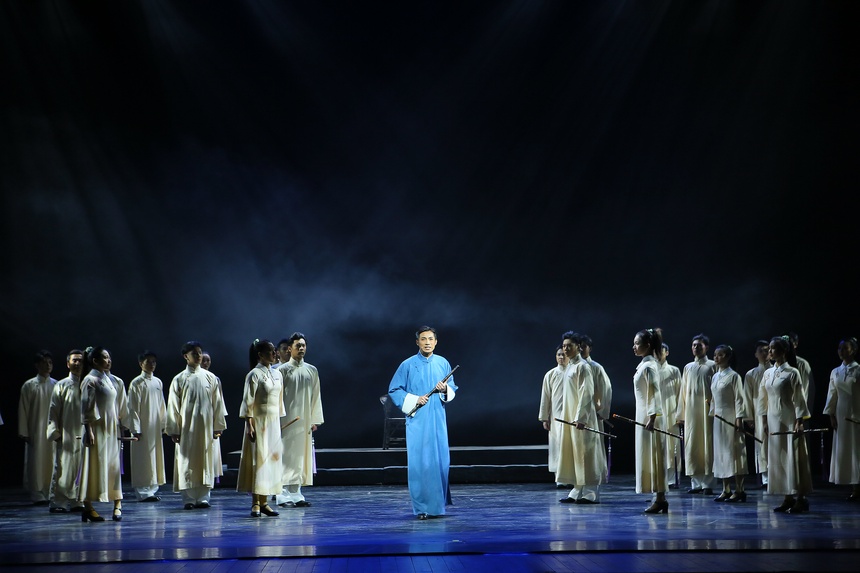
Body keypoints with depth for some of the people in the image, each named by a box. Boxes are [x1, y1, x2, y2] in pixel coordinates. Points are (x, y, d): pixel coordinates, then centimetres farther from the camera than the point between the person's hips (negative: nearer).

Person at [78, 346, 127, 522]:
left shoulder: (109, 379, 14)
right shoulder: (90, 380, -9)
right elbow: (86, 409, -13)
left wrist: (117, 428, 16)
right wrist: (89, 431, -19)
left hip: (111, 430, 7)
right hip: (97, 430, -7)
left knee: (113, 467, 7)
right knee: (94, 466, -3)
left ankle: (117, 505, 9)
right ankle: (88, 507, 2)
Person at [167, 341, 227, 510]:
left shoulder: (210, 377, 5)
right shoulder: (179, 380, 2)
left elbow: (217, 403, 7)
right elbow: (173, 407, 2)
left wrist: (218, 426, 3)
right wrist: (174, 430, -3)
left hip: (206, 427, 1)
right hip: (186, 427, -1)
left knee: (205, 461, 3)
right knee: (187, 462, 0)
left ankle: (203, 497, 8)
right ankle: (188, 499, 6)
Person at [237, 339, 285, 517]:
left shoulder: (277, 374, 11)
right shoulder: (254, 375, -9)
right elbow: (248, 402, -11)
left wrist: (279, 421, 15)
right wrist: (249, 426, -15)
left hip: (274, 422, 7)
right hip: (259, 421, -7)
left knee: (272, 458, 6)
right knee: (258, 459, -5)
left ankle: (264, 502, 11)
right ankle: (255, 503, 0)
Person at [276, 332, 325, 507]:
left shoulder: (312, 371, 9)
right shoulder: (283, 370, -2)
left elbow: (316, 396, 11)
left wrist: (315, 419, 6)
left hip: (304, 421, 4)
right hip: (287, 420, -4)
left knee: (301, 456, 6)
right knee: (287, 456, -5)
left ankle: (296, 494, 13)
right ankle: (284, 496, -3)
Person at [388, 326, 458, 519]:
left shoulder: (443, 363, 8)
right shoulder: (408, 365, 0)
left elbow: (452, 389, 14)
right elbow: (394, 390, 2)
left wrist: (445, 390, -9)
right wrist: (413, 400, -11)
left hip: (437, 419, 2)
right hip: (417, 420, -2)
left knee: (440, 461, 0)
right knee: (418, 462, -6)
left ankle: (437, 504, 14)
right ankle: (421, 508, 0)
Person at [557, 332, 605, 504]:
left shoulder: (582, 367, -11)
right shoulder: (569, 366, 14)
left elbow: (586, 393, -16)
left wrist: (580, 417, -22)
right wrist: (568, 416, 15)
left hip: (581, 417, -9)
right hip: (569, 416, 9)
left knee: (585, 453, -5)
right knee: (572, 452, 8)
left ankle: (591, 493, -2)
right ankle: (578, 491, 12)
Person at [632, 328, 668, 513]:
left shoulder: (649, 366, -14)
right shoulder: (644, 364, 14)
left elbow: (654, 394, -19)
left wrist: (651, 418, -23)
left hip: (650, 417, -9)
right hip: (644, 417, 9)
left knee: (653, 458, -6)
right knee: (648, 458, 10)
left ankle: (660, 498, -3)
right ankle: (659, 498, 12)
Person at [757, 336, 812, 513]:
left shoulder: (792, 372, -7)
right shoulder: (768, 373, 10)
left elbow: (799, 399, -9)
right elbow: (763, 398, 14)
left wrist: (798, 423, -14)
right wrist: (764, 421, 9)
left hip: (789, 419, -6)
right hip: (773, 420, 6)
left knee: (794, 457, -5)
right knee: (777, 458, 6)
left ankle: (801, 498, 0)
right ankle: (788, 498, 11)